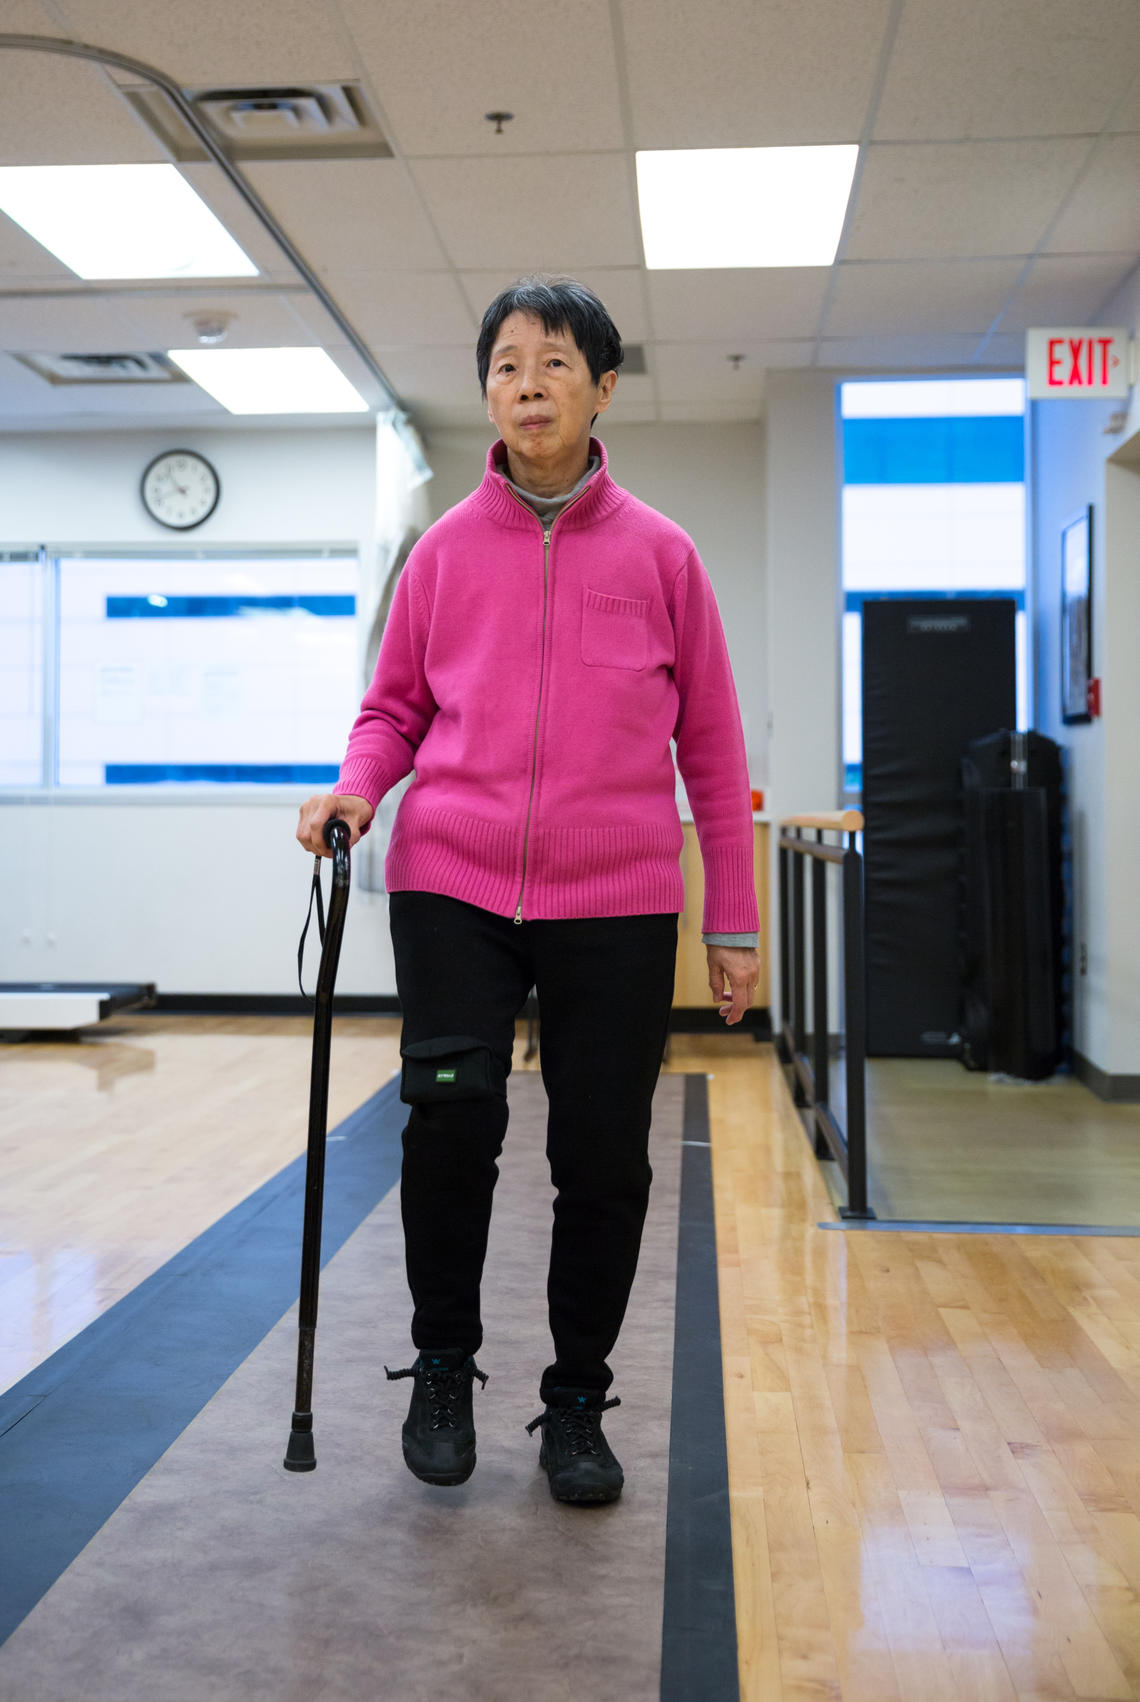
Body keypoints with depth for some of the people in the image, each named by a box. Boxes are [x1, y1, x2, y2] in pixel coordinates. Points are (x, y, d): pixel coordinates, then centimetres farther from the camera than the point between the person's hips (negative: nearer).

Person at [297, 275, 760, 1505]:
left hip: (618, 900, 0)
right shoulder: (445, 549, 8)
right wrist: (356, 784, -6)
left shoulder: (660, 553, 5)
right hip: (453, 886, 0)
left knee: (603, 1160, 4)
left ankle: (577, 1407, 26)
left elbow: (710, 747, 7)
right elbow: (395, 706, 17)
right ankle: (443, 1368, 15)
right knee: (451, 1115, -13)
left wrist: (734, 922, 6)